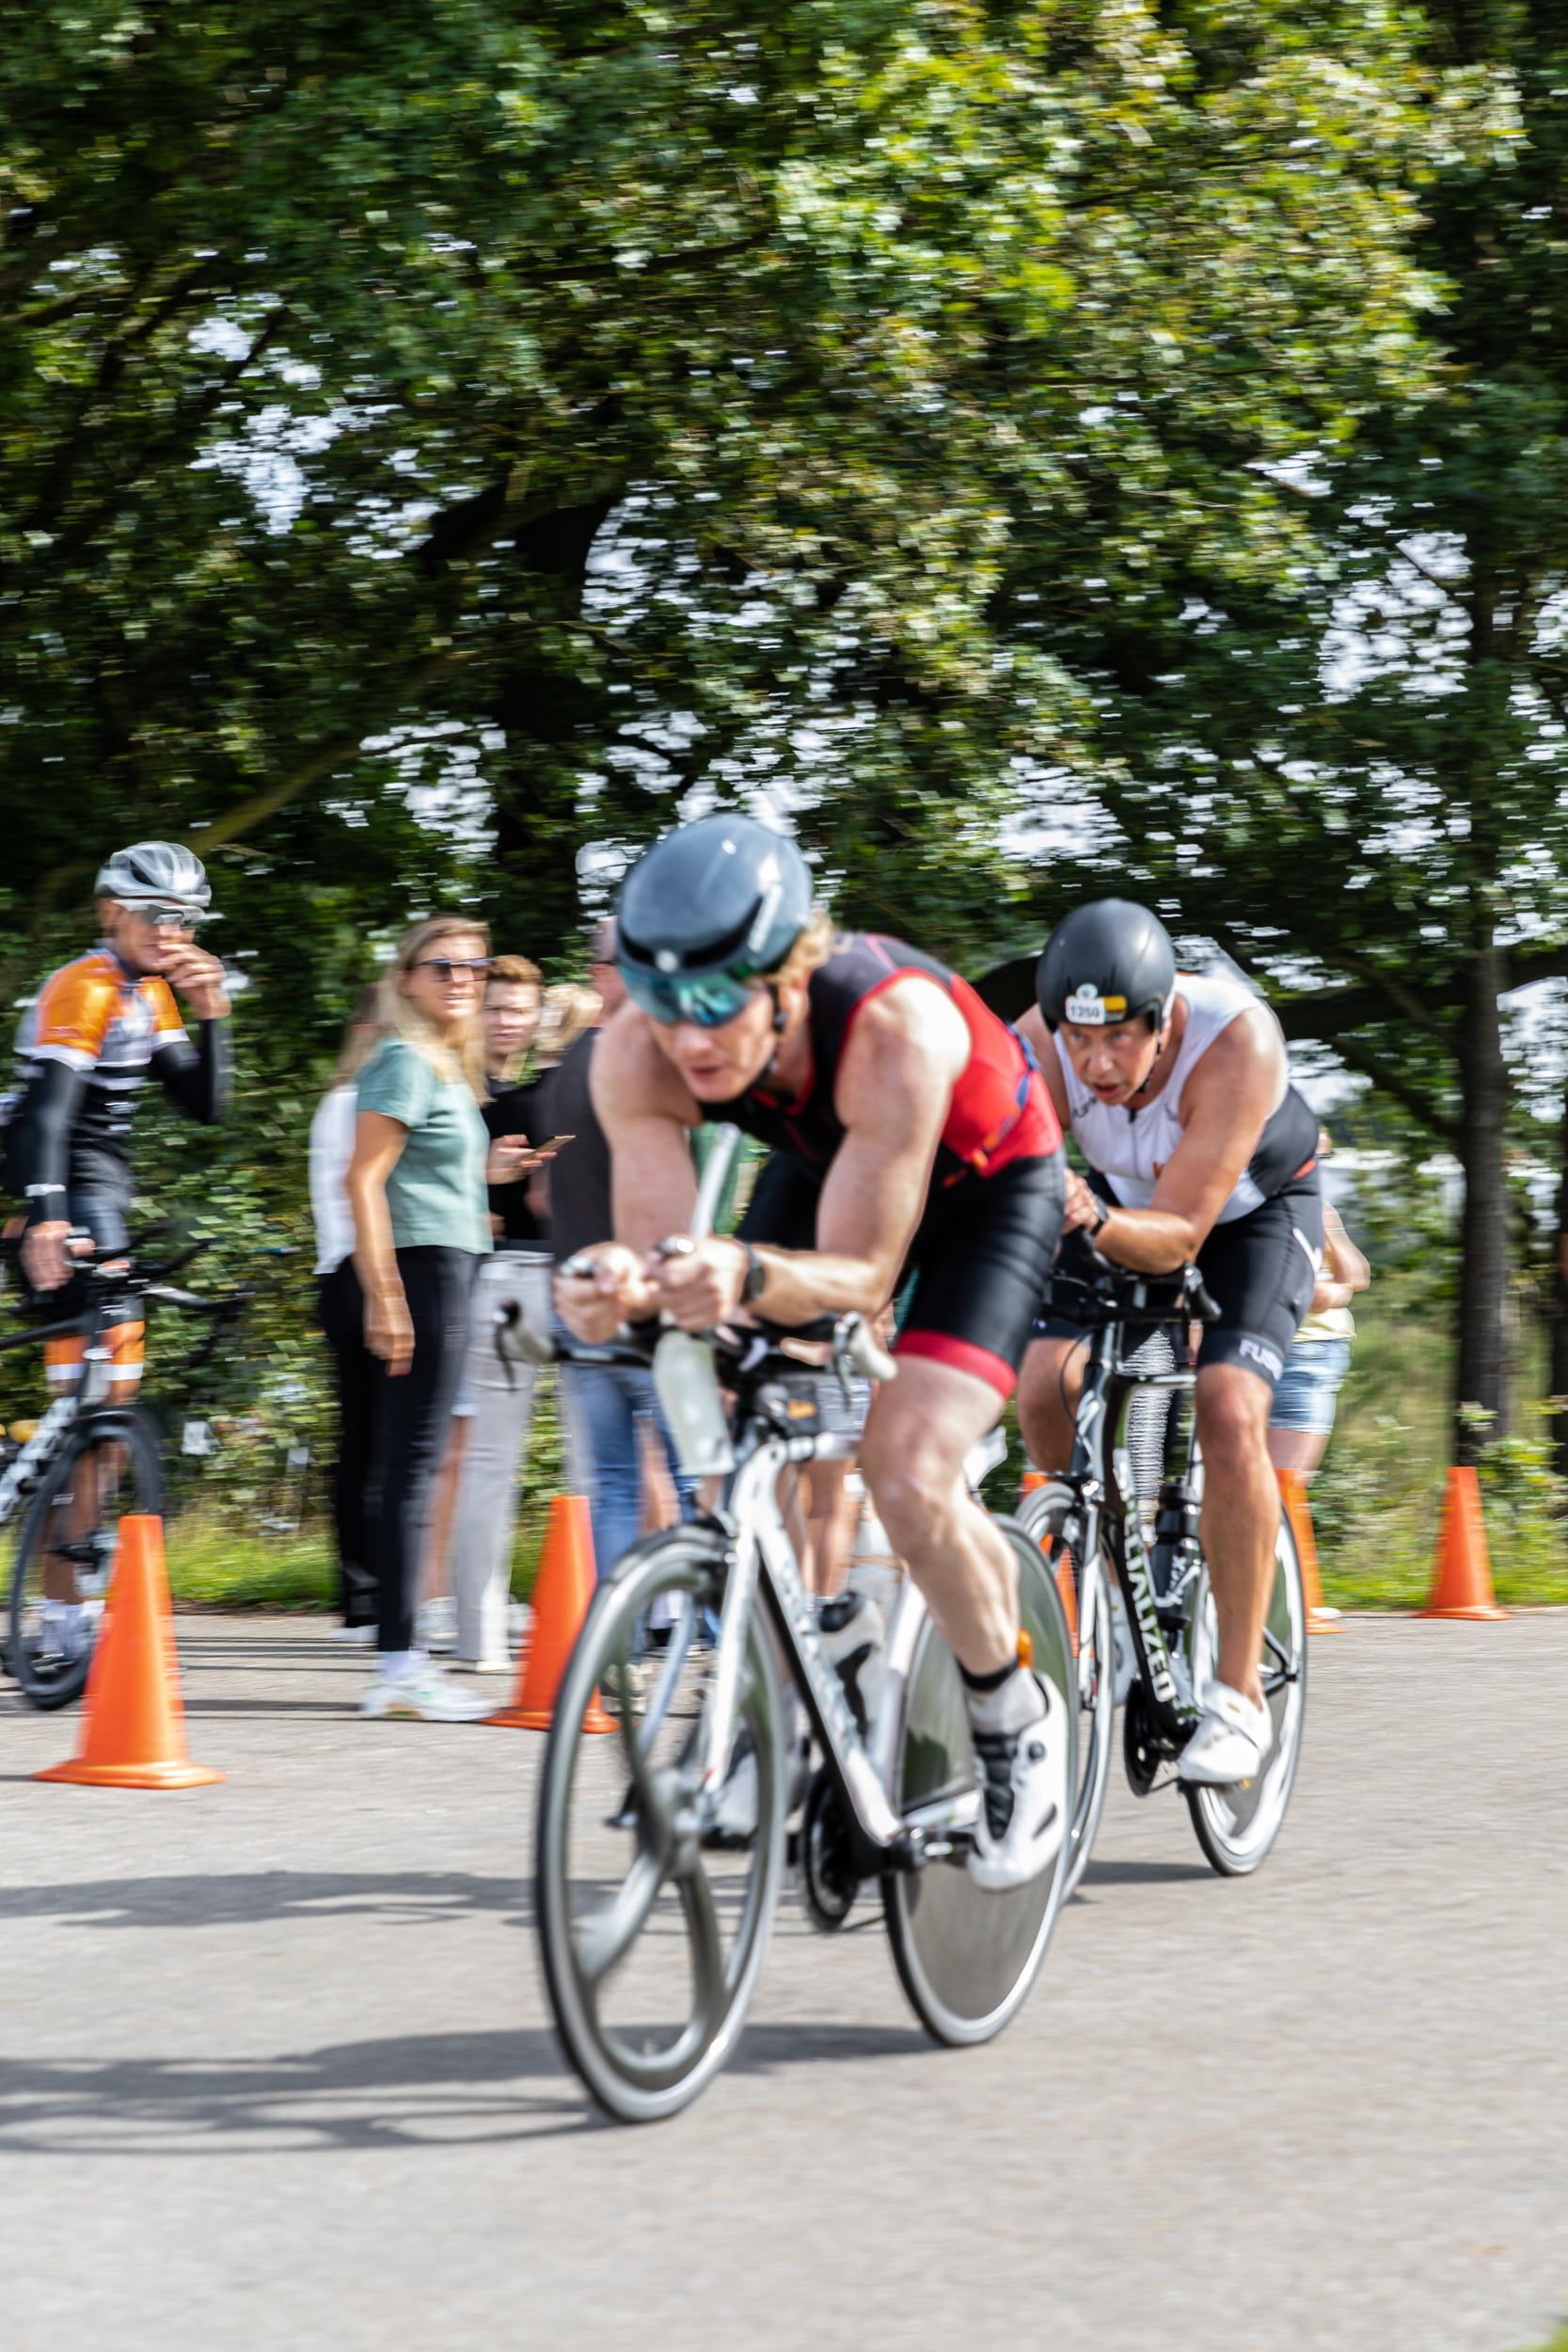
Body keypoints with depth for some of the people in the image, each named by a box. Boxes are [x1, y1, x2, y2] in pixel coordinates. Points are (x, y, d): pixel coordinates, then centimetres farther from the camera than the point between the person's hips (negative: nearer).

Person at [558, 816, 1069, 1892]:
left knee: (908, 1479, -20)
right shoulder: (639, 1054, -29)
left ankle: (1018, 1719, 5)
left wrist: (746, 1277, -58)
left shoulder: (896, 1029, -42)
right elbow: (656, 1248, -30)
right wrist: (616, 1286, -54)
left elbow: (860, 1277, -38)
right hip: (829, 1169, 5)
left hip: (988, 1182, -5)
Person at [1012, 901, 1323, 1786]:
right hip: (1128, 1199, 4)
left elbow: (1179, 1236, -38)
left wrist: (1096, 1220, -57)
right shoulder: (1038, 1050, -29)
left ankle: (1240, 1696, -14)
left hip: (1256, 1209, -4)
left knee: (1228, 1408, -24)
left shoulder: (1233, 1040, -38)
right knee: (1047, 1392, -17)